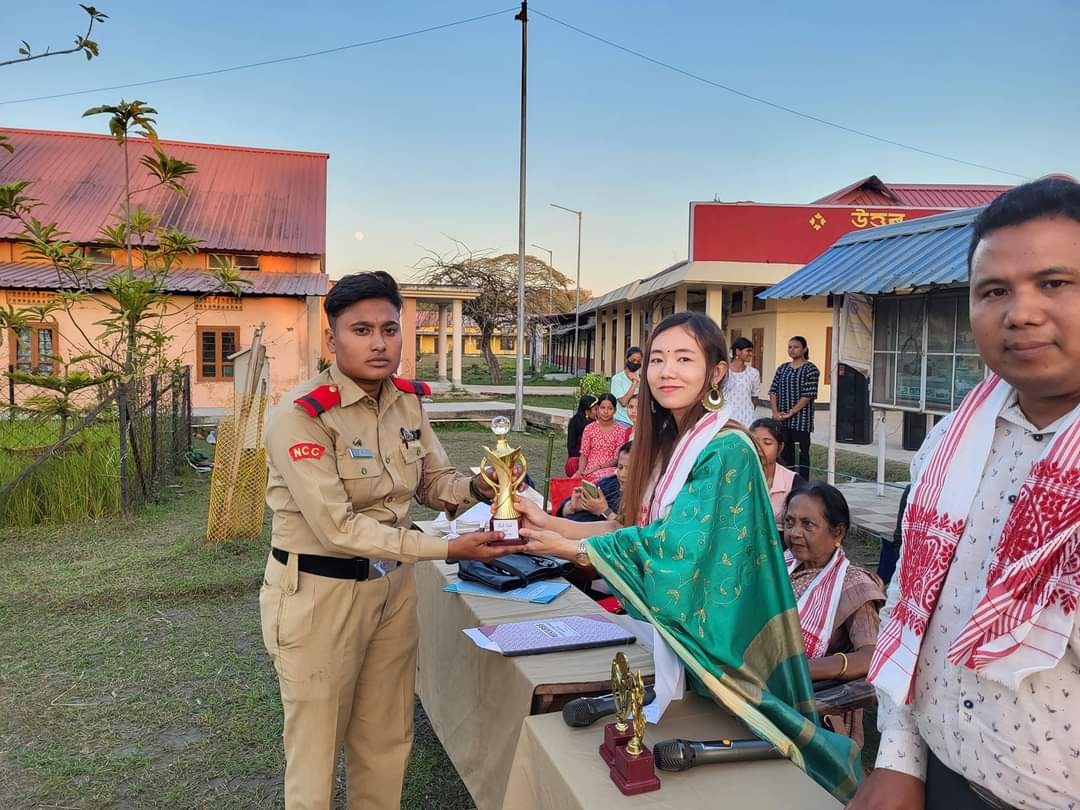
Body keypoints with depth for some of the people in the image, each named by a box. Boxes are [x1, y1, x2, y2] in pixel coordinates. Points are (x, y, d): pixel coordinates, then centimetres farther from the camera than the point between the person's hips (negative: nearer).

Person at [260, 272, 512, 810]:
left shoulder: (407, 402, -1)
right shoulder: (301, 416, -21)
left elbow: (435, 481, 9)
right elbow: (338, 528, -25)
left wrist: (476, 488, -15)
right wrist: (449, 549, -29)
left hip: (392, 585, 6)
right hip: (319, 593, -6)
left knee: (387, 741, 20)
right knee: (316, 749, 11)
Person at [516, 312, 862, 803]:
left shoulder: (726, 449, -20)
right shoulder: (667, 441, 5)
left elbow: (678, 543, -25)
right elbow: (635, 526, 6)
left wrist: (571, 549, -22)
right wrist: (549, 523, -3)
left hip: (711, 633, -7)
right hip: (666, 620, 8)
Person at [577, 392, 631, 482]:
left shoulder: (620, 430, 2)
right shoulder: (589, 428, 9)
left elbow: (617, 459, -1)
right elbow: (584, 455, 8)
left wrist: (597, 467, -14)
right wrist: (581, 470, -12)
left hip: (608, 469, -2)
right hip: (588, 471, 2)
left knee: (598, 476, -36)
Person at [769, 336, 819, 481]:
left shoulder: (811, 369, -5)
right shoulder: (782, 368, 11)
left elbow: (808, 396, -12)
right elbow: (773, 391, 7)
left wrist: (790, 413, -15)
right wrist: (775, 412, -6)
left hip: (801, 419, -5)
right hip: (782, 420, 5)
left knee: (803, 453, -1)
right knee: (786, 452, 9)